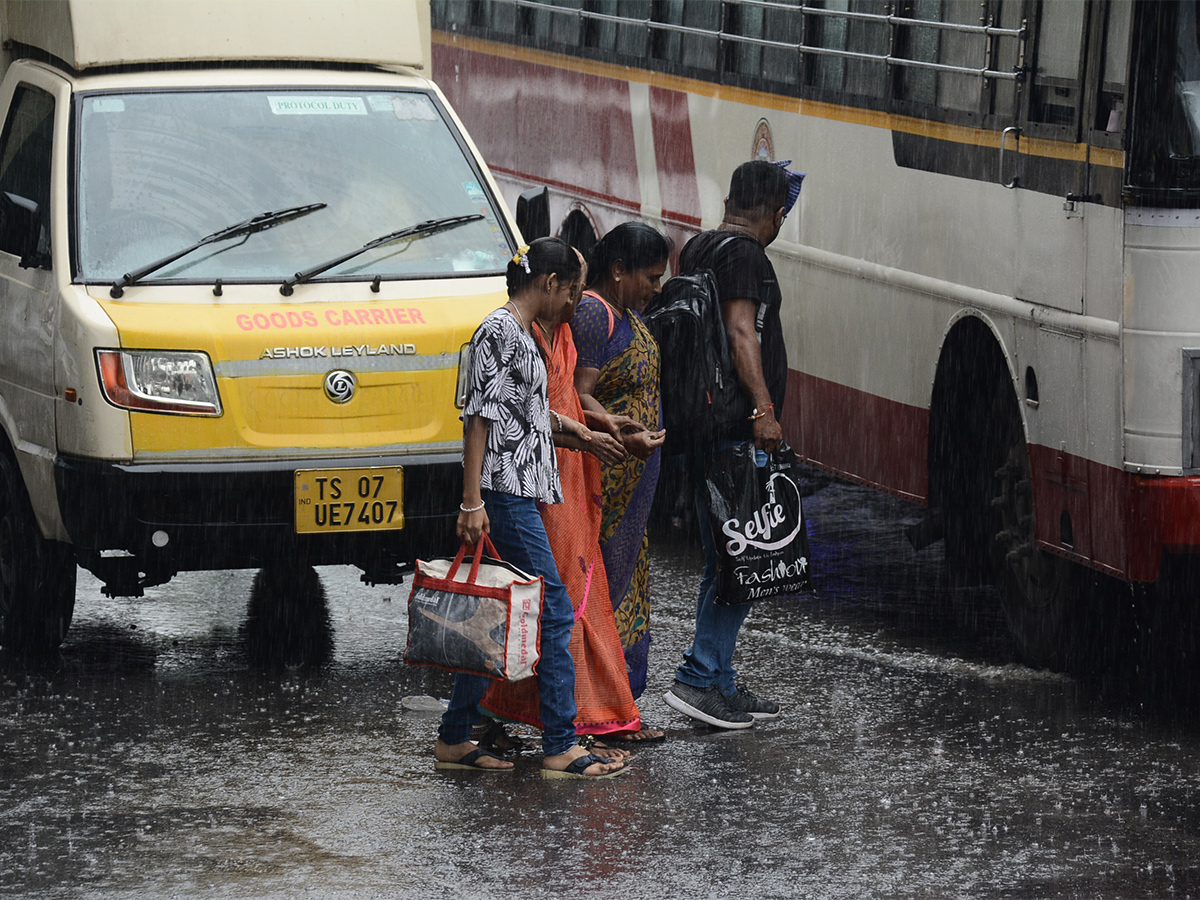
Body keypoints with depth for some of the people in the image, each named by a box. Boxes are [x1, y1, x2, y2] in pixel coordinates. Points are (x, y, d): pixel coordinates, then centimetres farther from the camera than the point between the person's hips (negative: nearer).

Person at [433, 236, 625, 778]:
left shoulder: (520, 333, 17)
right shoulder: (499, 331, -12)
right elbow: (478, 417, -17)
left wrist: (563, 424, 45)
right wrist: (472, 501, -21)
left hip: (521, 496, 10)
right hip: (505, 493, -10)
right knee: (553, 613, -10)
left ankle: (454, 740, 14)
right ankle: (561, 749, -9)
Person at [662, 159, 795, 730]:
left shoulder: (698, 249, 16)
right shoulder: (744, 255, -12)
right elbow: (740, 331, -23)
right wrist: (763, 407, -29)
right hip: (736, 432, -10)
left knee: (722, 561, 15)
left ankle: (720, 685, 18)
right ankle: (699, 679, -12)